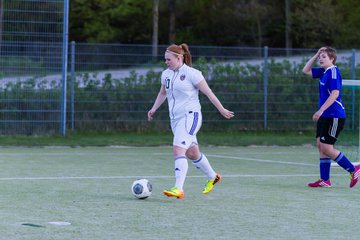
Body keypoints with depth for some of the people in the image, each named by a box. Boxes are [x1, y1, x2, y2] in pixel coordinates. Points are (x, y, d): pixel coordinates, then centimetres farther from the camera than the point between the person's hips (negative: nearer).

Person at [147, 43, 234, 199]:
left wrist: (221, 109, -4)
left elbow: (208, 92, -7)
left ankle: (178, 189, -28)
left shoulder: (192, 73, -11)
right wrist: (154, 109, 17)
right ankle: (212, 177, 39)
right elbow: (162, 93, 27)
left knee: (178, 150, -22)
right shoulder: (166, 74, 10)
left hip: (190, 116, -8)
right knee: (192, 153, 17)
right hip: (175, 119, 8)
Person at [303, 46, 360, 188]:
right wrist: (316, 55, 13)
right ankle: (325, 180, 10)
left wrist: (321, 110, -25)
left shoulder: (333, 72, -15)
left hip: (334, 116, -10)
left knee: (326, 148, -10)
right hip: (325, 117, 10)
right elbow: (306, 71, 25)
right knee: (320, 145, 7)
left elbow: (335, 93, -23)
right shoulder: (323, 72, 13)